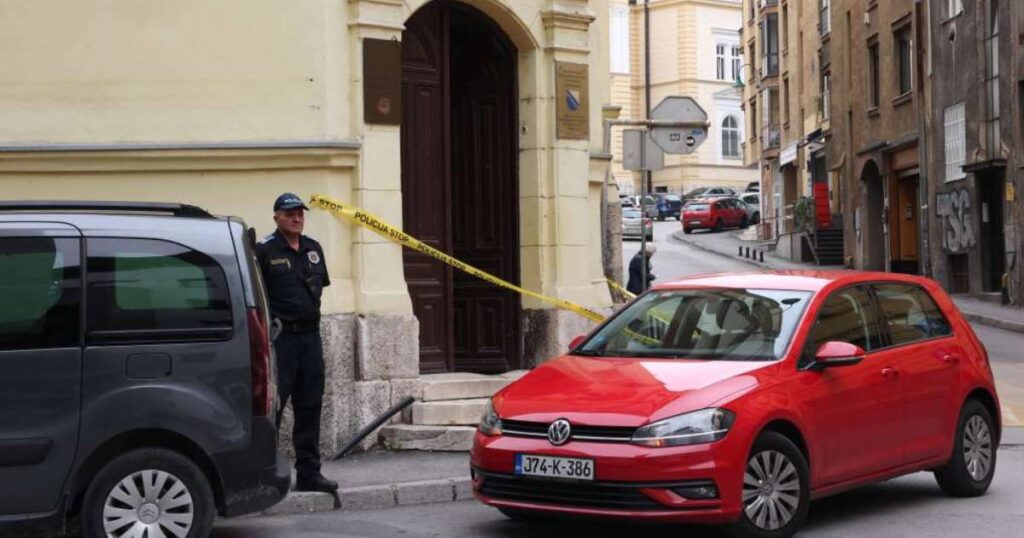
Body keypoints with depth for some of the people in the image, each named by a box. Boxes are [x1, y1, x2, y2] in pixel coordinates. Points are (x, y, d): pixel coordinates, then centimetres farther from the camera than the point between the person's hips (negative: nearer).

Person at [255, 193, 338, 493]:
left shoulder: (313, 249, 14)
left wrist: (310, 312, 14)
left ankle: (309, 473, 18)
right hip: (280, 336, -7)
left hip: (310, 333, 7)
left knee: (310, 406, 10)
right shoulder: (265, 251, -8)